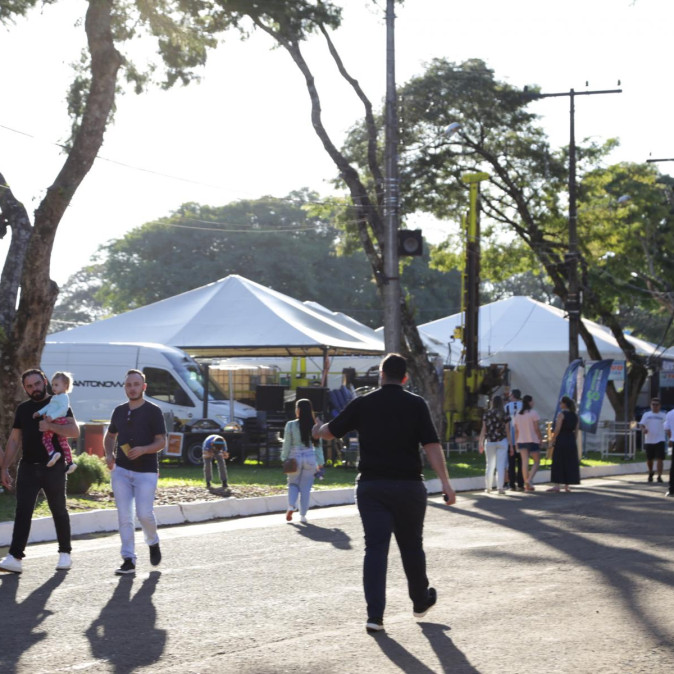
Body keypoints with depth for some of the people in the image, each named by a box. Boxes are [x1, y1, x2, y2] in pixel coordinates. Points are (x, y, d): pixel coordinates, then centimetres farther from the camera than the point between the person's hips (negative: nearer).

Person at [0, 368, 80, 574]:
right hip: (28, 468, 3)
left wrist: (50, 426, -24)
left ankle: (65, 554, 19)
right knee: (22, 512, -6)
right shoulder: (23, 409, 13)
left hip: (53, 468, -3)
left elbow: (74, 431, -12)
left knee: (59, 511, 7)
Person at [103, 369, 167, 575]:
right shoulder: (119, 411, 12)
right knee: (124, 516, -2)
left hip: (146, 471, -4)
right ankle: (128, 560, 0)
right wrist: (109, 455, 4)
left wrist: (143, 450, -22)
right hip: (121, 471, 4)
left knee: (144, 513, -9)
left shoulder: (153, 411, -2)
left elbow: (161, 442, -5)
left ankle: (153, 543, 22)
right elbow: (110, 436, 24)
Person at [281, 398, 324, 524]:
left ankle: (291, 505, -6)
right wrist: (320, 462, 8)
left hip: (295, 458, -1)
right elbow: (318, 445, 2)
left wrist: (284, 459, 4)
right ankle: (303, 515, 8)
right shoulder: (314, 426, -3)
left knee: (293, 484, 17)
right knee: (306, 488, 8)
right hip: (310, 458, 1)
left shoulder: (291, 425, -8)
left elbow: (287, 444, -5)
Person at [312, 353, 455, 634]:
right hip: (408, 485, 0)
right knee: (411, 546, 16)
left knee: (375, 548, -2)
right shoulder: (416, 405, -3)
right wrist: (445, 483, -11)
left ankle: (375, 615, -11)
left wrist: (317, 430, 34)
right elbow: (432, 446, -11)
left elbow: (330, 431, 10)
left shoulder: (362, 404, 1)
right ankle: (421, 602, 34)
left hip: (371, 486, 1)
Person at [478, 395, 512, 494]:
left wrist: (481, 443, 9)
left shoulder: (487, 414, 1)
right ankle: (500, 487, -4)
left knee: (490, 465, 12)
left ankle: (488, 487, 15)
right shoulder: (505, 415, -3)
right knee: (501, 465, -1)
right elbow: (507, 431, -2)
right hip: (502, 441, -2)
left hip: (489, 441, 2)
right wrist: (510, 445, 3)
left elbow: (483, 430, 2)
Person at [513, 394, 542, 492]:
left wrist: (516, 441, 13)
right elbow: (536, 428, -10)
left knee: (524, 462, 4)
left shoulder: (518, 415, 8)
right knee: (536, 461, 5)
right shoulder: (533, 413, -8)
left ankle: (527, 485, 3)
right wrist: (541, 438, 0)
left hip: (521, 440, 5)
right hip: (533, 440, -5)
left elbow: (516, 430, 8)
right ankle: (529, 479, -14)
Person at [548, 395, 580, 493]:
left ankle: (556, 484, -7)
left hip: (561, 441, -6)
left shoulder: (561, 414, -10)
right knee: (570, 463, 10)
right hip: (571, 441, 6)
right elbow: (576, 430, 11)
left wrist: (553, 441, -8)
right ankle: (567, 485, 11)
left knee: (558, 463, -2)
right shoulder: (575, 415, 9)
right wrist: (572, 439, 17)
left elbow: (557, 429, -15)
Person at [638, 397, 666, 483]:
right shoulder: (646, 414, 8)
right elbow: (641, 424, -1)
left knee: (659, 459, -14)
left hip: (659, 440, -2)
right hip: (649, 440, 2)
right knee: (649, 459, 11)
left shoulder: (663, 415, 7)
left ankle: (659, 476, -12)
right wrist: (643, 429, -22)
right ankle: (650, 473, 37)